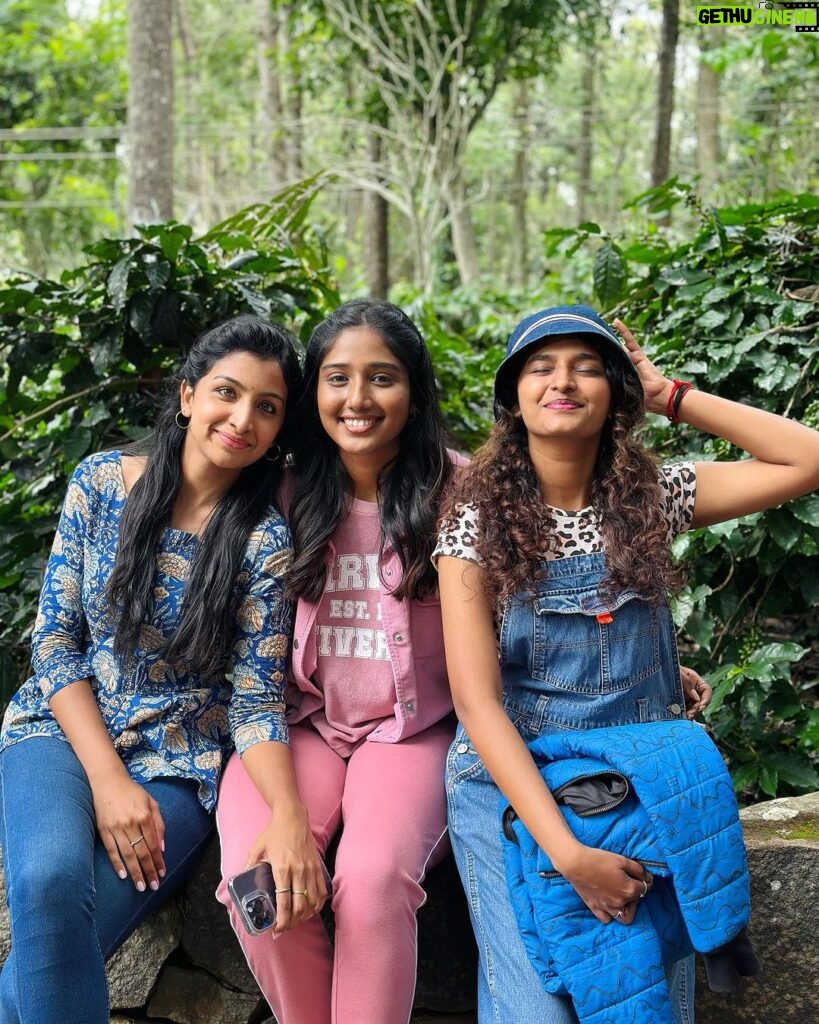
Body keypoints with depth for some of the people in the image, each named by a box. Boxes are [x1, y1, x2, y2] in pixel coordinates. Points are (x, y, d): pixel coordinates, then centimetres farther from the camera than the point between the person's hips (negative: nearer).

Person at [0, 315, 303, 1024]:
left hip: (179, 765, -1)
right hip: (65, 729, 1)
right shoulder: (100, 482, -2)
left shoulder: (265, 539, -6)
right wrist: (107, 778, -13)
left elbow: (257, 701, -6)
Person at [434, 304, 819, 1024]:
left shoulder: (654, 497, 0)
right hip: (513, 780, -2)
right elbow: (477, 701, -14)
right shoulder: (478, 520, -7)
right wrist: (569, 854, -24)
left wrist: (669, 395, -6)